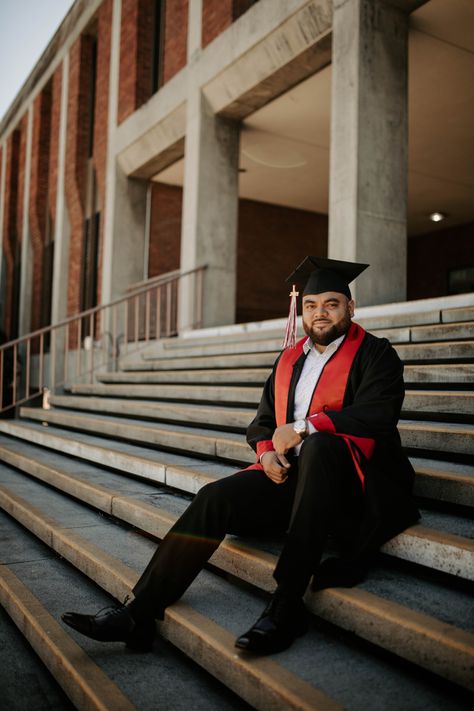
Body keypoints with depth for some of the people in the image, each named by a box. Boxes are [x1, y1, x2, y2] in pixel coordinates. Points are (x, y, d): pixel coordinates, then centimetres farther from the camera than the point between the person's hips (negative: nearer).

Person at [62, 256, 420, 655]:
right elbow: (262, 423, 18)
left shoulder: (374, 354, 1)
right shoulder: (289, 359, 18)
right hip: (289, 474, 5)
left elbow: (377, 416, -17)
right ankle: (140, 614, -18)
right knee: (215, 498, -18)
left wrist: (302, 428, -18)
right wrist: (267, 452, -5)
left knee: (318, 446, -38)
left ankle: (287, 604, -36)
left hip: (351, 481, -5)